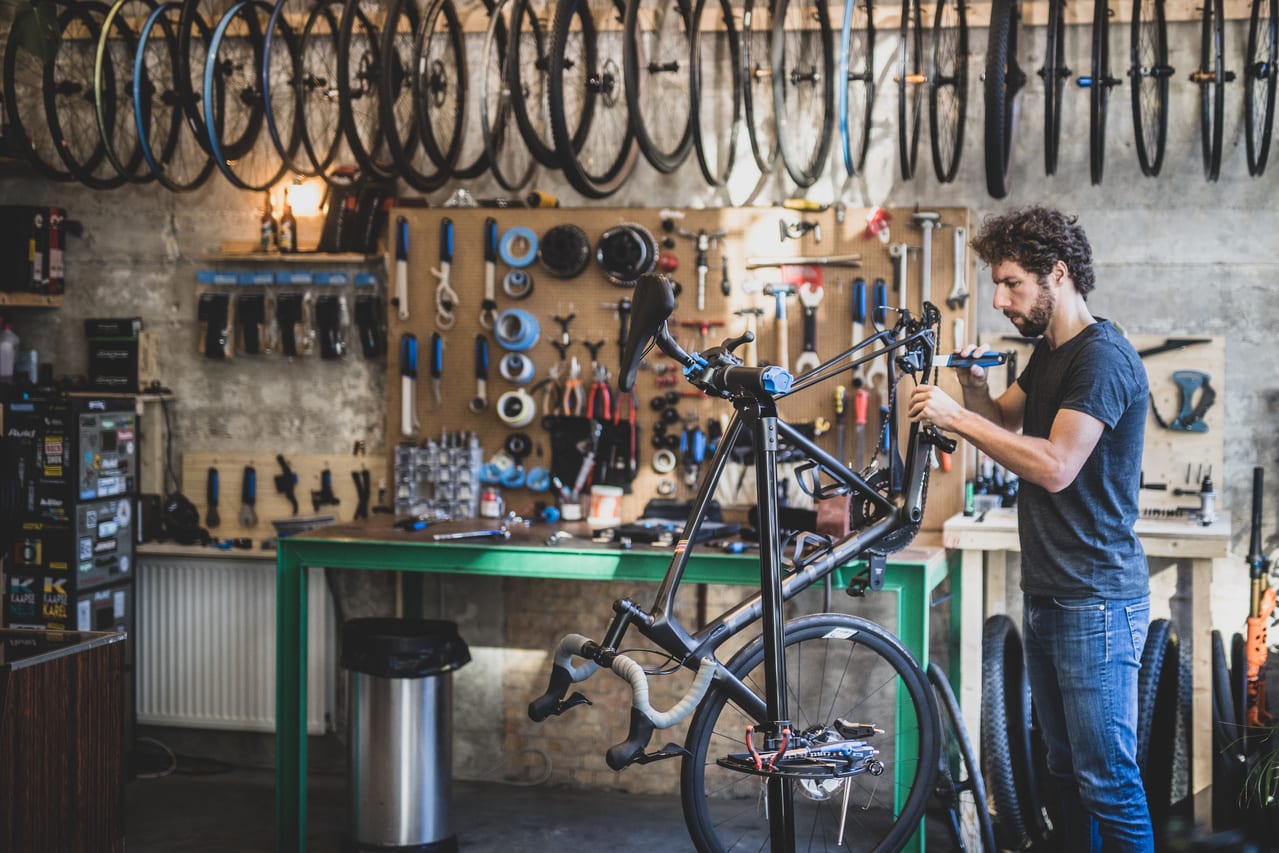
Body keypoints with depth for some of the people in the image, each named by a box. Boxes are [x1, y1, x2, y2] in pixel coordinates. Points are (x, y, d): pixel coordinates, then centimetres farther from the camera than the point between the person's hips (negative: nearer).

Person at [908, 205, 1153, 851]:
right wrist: (974, 388, 2)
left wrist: (955, 416, -21)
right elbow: (1005, 421, 23)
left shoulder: (1102, 357, -17)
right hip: (1045, 595, 10)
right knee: (1066, 771, 16)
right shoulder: (1047, 354, 14)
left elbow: (1054, 466, -25)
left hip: (1095, 602, -10)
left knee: (1108, 781, -6)